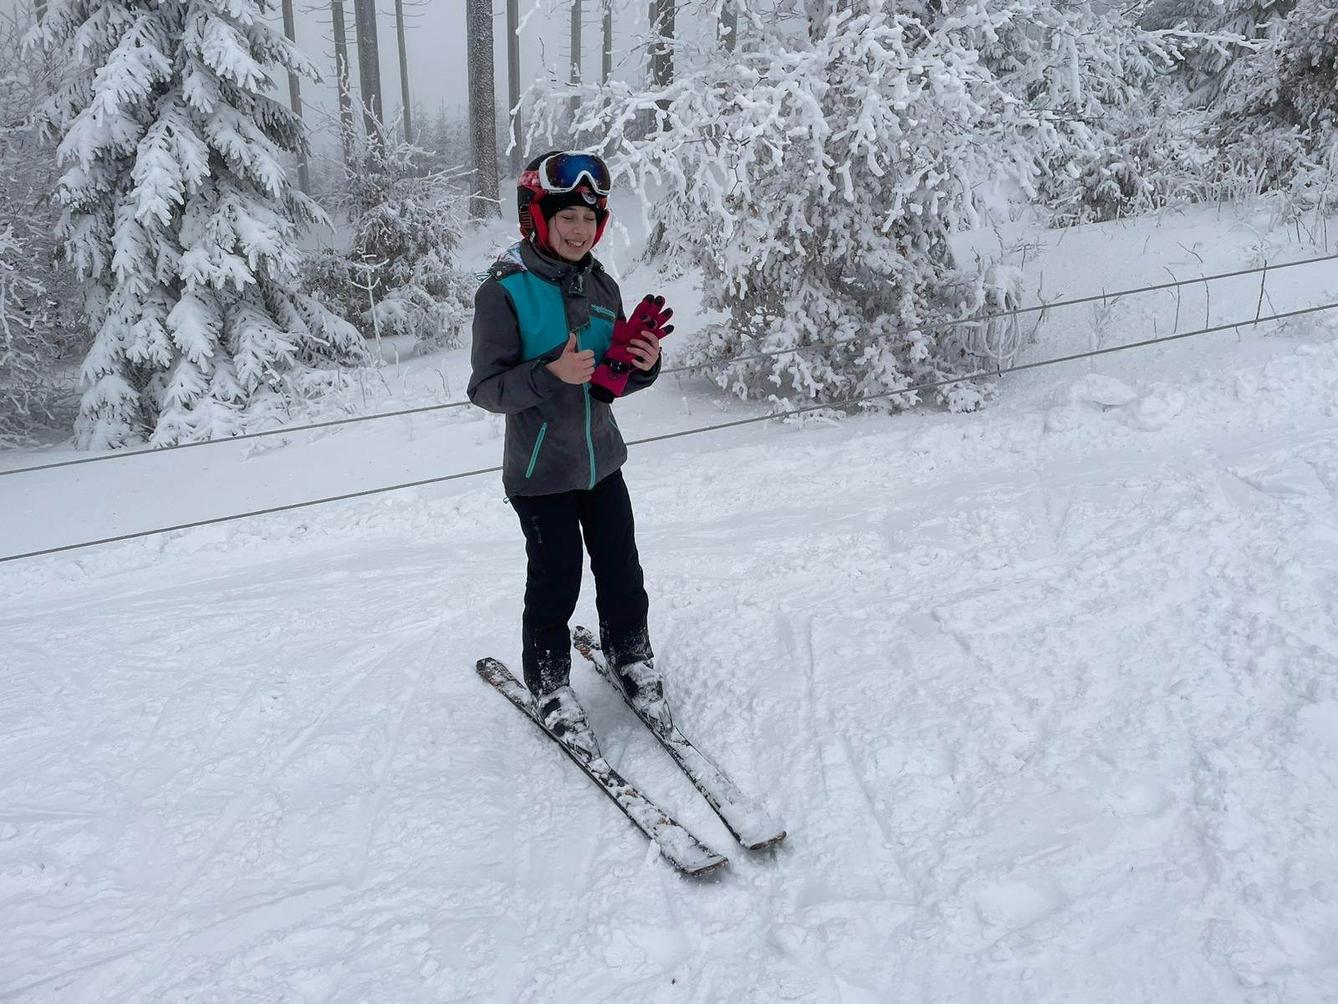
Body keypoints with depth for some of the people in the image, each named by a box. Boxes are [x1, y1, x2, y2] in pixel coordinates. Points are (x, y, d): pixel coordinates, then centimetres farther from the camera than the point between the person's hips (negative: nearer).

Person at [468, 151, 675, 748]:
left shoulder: (601, 286, 4)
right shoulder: (504, 291, -14)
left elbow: (612, 382, 11)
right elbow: (486, 389, -16)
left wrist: (641, 366, -11)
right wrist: (551, 374, -30)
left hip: (601, 459, 5)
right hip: (539, 471, -5)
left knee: (622, 572, 15)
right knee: (555, 583, 6)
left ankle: (631, 660, 38)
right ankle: (550, 686, 27)